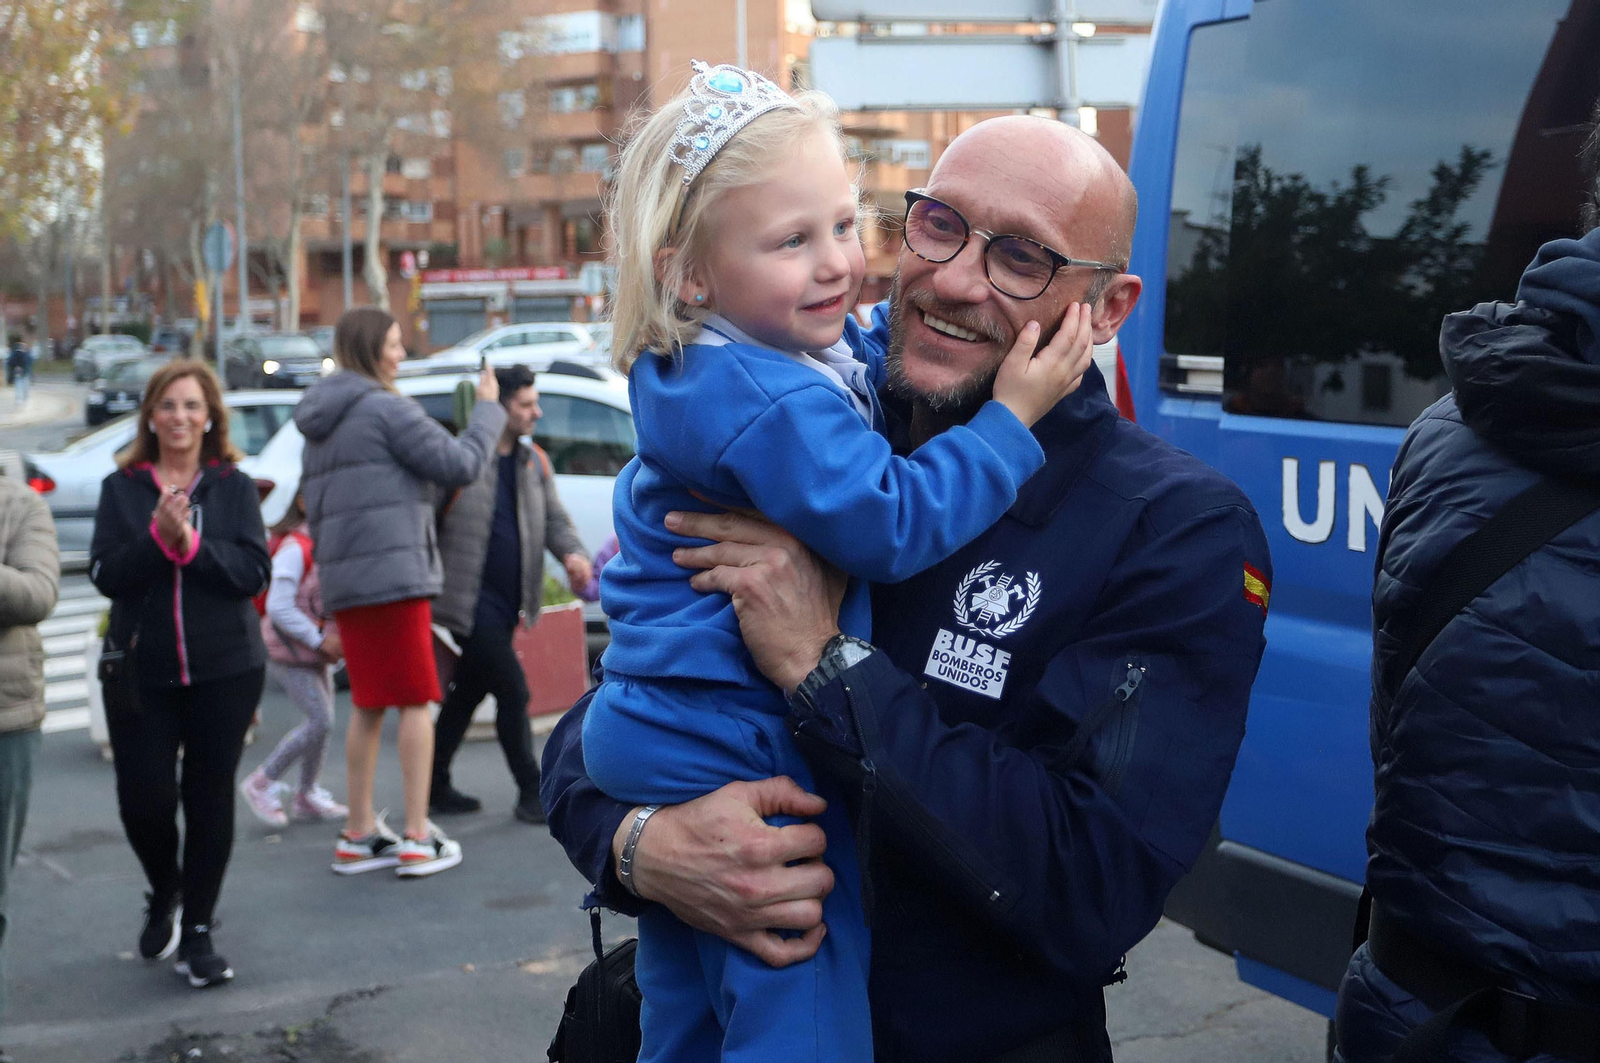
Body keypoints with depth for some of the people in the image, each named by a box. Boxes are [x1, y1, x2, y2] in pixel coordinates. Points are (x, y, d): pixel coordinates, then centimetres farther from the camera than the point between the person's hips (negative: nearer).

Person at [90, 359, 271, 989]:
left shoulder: (233, 487, 2)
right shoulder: (121, 488, 4)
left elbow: (254, 571, -8)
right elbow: (105, 575, -5)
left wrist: (192, 543, -20)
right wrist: (157, 535, -19)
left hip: (224, 671, 0)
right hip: (141, 671, 1)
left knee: (210, 799, 5)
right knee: (143, 797, -2)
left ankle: (197, 933, 18)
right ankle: (164, 896, 30)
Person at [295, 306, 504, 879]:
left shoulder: (320, 423, 18)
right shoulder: (387, 408, -10)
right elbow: (460, 464, -11)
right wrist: (488, 408, 3)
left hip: (344, 582, 8)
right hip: (392, 574, -8)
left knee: (368, 705, 14)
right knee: (415, 701, -3)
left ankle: (357, 835, 17)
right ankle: (418, 839, -2)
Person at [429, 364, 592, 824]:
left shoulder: (534, 462, 11)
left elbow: (554, 517, 9)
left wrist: (572, 552, -12)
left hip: (506, 604, 8)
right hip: (473, 602, -8)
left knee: (466, 695, 15)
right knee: (513, 691, -8)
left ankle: (436, 788, 26)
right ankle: (531, 794, 2)